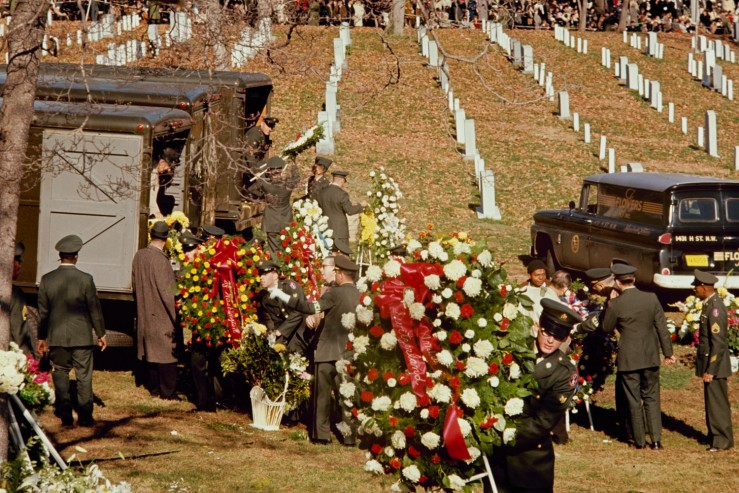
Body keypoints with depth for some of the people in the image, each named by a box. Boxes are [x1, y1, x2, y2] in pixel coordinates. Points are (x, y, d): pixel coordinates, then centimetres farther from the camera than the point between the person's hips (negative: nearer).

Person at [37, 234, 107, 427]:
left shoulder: (47, 279, -5)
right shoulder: (85, 279, -12)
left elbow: (43, 311, 2)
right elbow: (94, 309, -5)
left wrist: (42, 337, 12)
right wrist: (101, 333, 6)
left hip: (56, 337, 2)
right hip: (81, 336, -2)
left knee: (60, 373, 12)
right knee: (84, 376, 6)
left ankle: (65, 414, 10)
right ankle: (85, 416, 7)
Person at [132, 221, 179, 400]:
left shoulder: (139, 255, 1)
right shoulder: (160, 259, -21)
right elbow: (167, 290, -19)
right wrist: (175, 315, -12)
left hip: (144, 313, 7)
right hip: (161, 315, -7)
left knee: (149, 350, 14)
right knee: (165, 351, 0)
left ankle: (152, 387, 21)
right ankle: (168, 391, 3)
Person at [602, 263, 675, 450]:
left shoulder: (615, 304, -13)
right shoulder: (651, 299, -5)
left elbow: (606, 329, 2)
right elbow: (662, 328, 0)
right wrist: (668, 352, 8)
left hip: (628, 359, -3)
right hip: (650, 357, 3)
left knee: (634, 400, 8)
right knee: (651, 397, 12)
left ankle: (639, 440, 13)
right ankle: (656, 439, 6)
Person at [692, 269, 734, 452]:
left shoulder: (715, 307, -21)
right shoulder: (709, 304, 10)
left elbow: (718, 342, -23)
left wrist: (710, 370, -21)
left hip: (714, 364, -10)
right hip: (709, 363, 10)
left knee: (717, 402, -4)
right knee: (712, 401, 16)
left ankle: (723, 440, 2)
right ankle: (715, 435, 25)